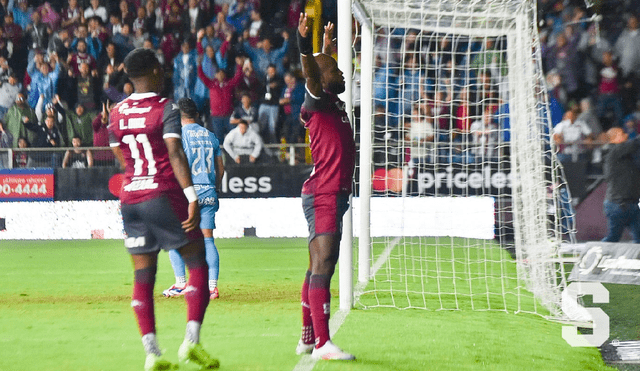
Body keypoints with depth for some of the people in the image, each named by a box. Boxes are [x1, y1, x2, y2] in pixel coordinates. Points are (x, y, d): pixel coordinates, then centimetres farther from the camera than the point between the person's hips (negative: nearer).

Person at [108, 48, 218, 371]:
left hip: (130, 198, 5)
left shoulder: (117, 113, 10)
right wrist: (193, 199, -20)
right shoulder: (167, 108, -7)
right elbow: (176, 155, -17)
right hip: (164, 196, -5)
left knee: (143, 277, 5)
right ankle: (191, 340, -8)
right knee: (198, 265, 4)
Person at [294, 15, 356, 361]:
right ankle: (321, 344, -21)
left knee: (320, 267, 13)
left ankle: (307, 338, 19)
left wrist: (327, 46, 49)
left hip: (333, 196, 11)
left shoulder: (334, 103, 17)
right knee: (322, 265, -15)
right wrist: (304, 43, -46)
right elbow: (311, 74, -31)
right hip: (323, 196, -11)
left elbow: (324, 68, 38)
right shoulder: (318, 102, -9)